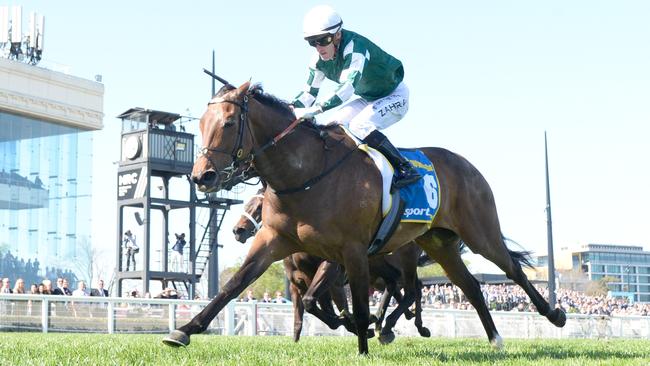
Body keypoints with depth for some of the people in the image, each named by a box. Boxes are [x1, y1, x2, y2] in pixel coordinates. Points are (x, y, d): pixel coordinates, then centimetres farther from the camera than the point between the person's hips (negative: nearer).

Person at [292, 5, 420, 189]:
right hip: (366, 98, 8)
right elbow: (309, 93, -4)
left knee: (359, 126, -29)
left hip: (394, 95, -8)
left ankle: (406, 168, -22)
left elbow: (348, 86, -47)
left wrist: (316, 109, -56)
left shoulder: (354, 46, -34)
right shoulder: (319, 61, -10)